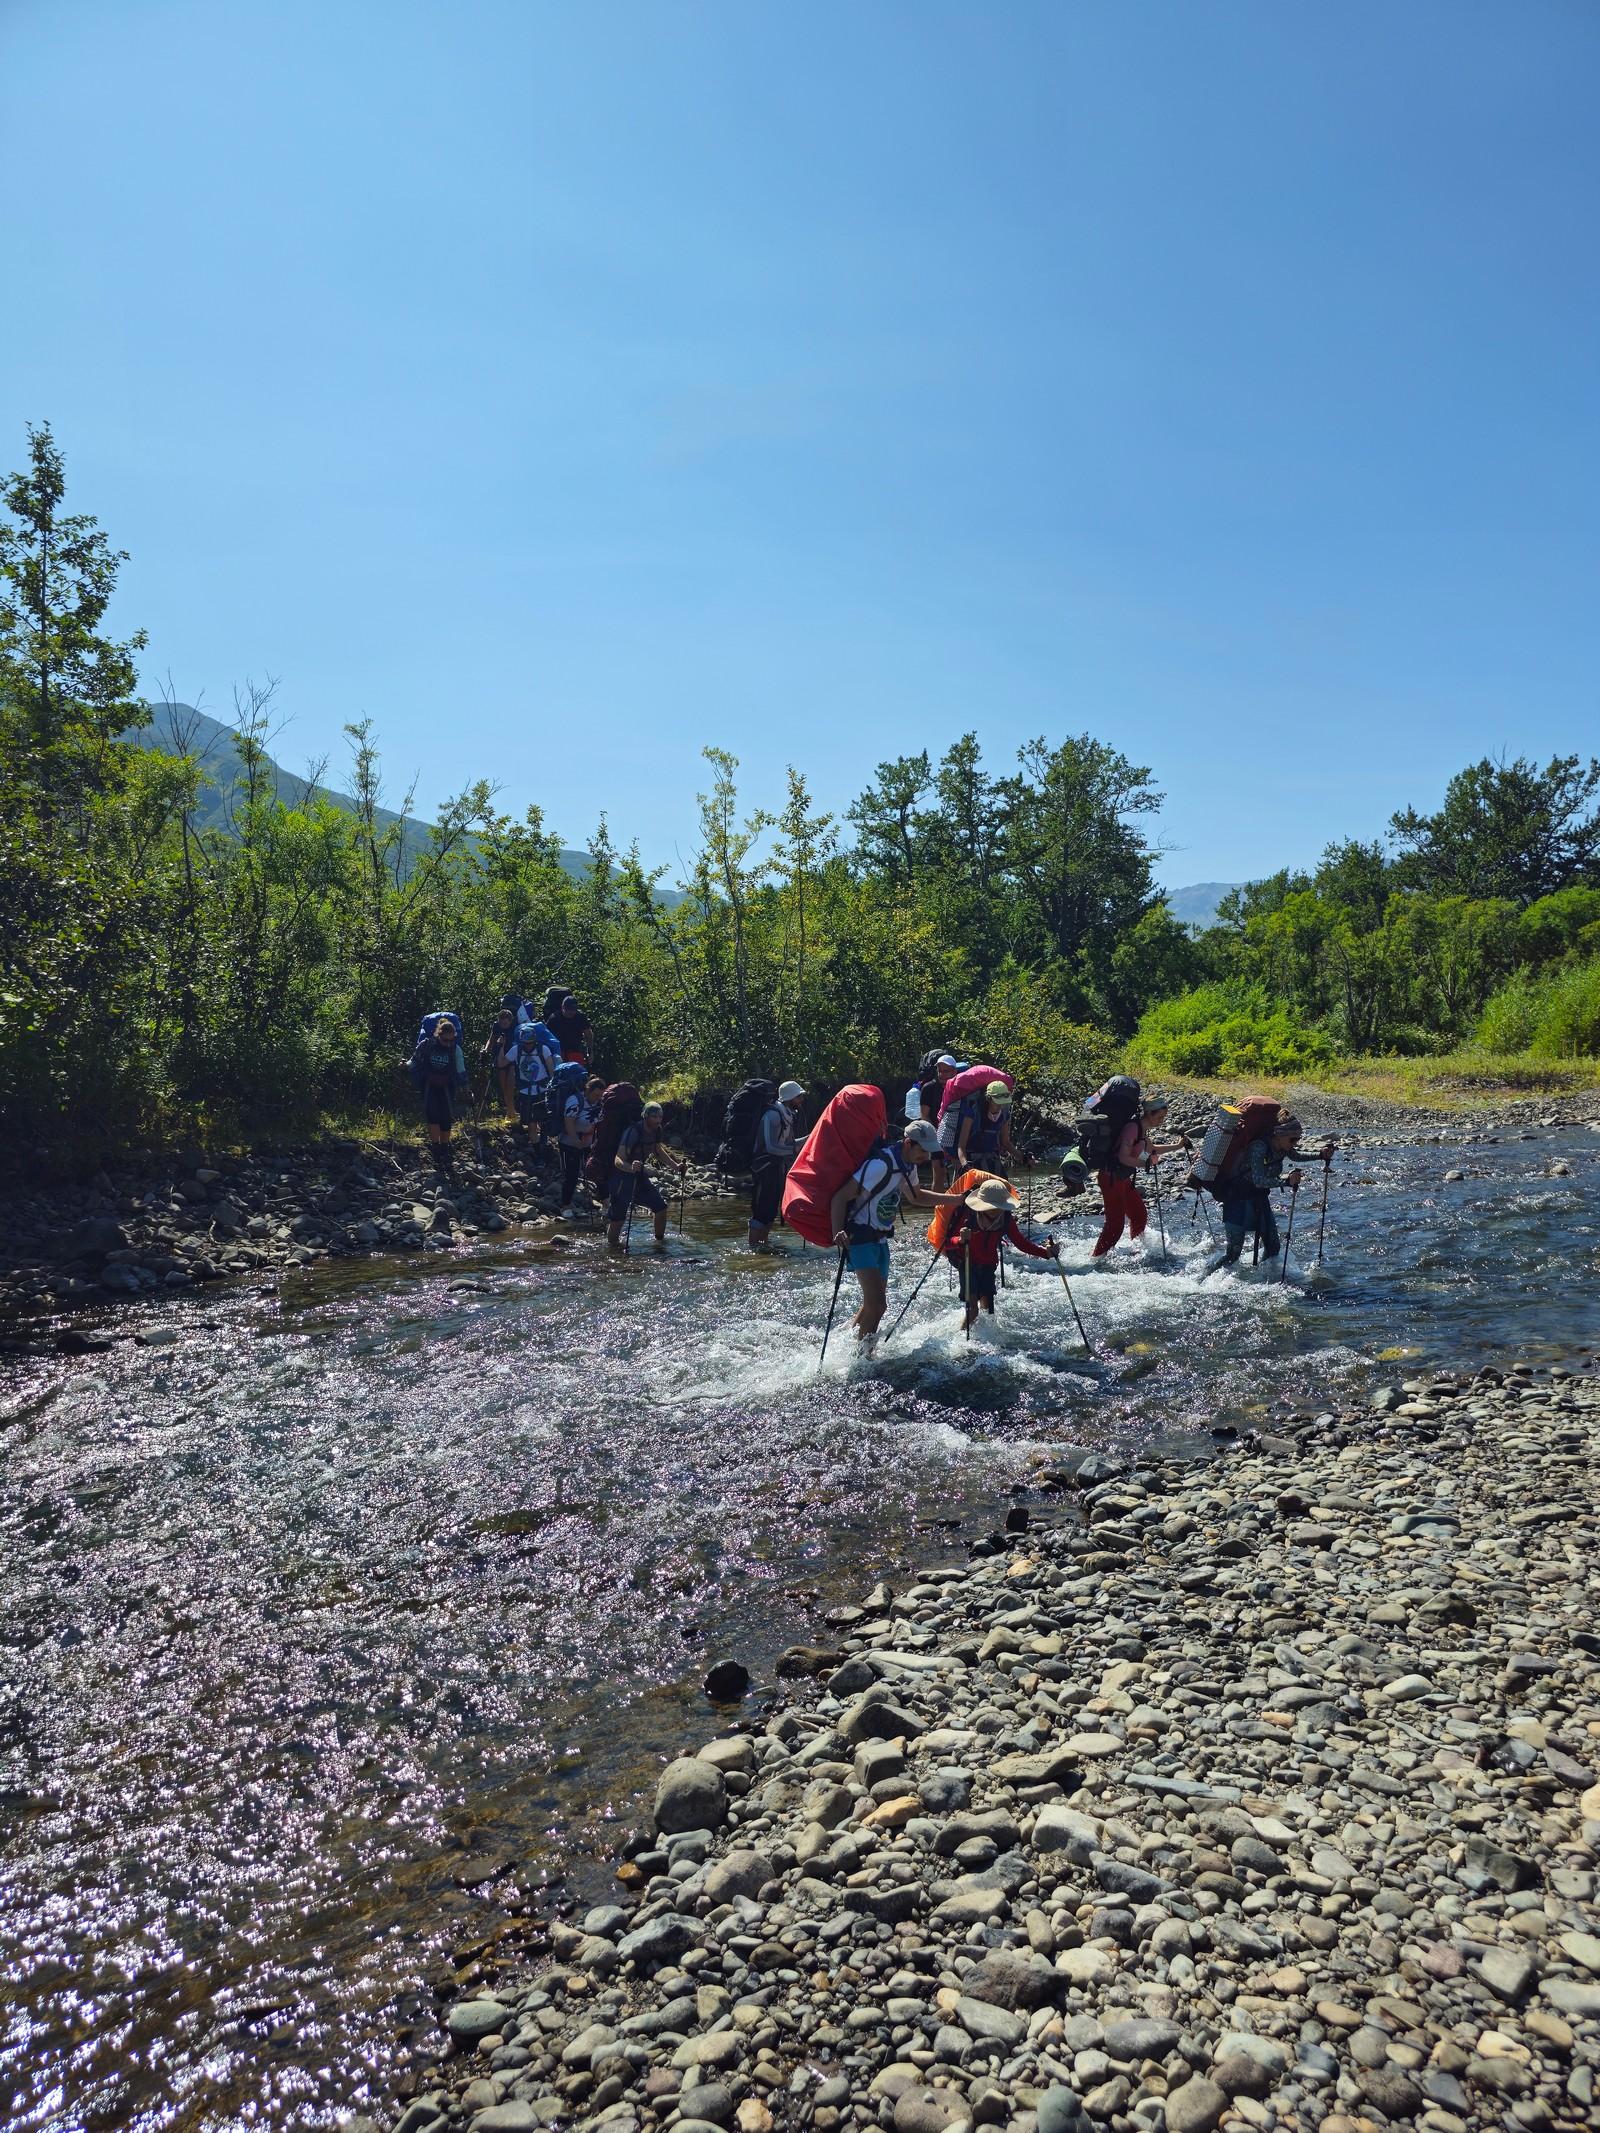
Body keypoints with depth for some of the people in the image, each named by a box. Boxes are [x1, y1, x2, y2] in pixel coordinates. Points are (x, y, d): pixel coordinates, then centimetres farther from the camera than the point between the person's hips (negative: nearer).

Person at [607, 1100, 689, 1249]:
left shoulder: (656, 1130, -3)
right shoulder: (633, 1131, -27)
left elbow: (658, 1151, 19)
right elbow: (618, 1160, -35)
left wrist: (676, 1166, 12)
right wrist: (631, 1167, -54)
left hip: (639, 1174, 8)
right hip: (622, 1176, -8)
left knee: (661, 1207, 8)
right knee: (618, 1218, -11)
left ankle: (660, 1240, 27)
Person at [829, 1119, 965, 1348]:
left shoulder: (908, 1167, 5)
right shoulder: (881, 1165, -24)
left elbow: (916, 1196, 26)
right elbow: (841, 1197, -25)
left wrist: (957, 1199, 19)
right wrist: (837, 1233, -38)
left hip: (880, 1240, 10)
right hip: (859, 1237, -10)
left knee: (873, 1304, 17)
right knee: (877, 1305, -16)